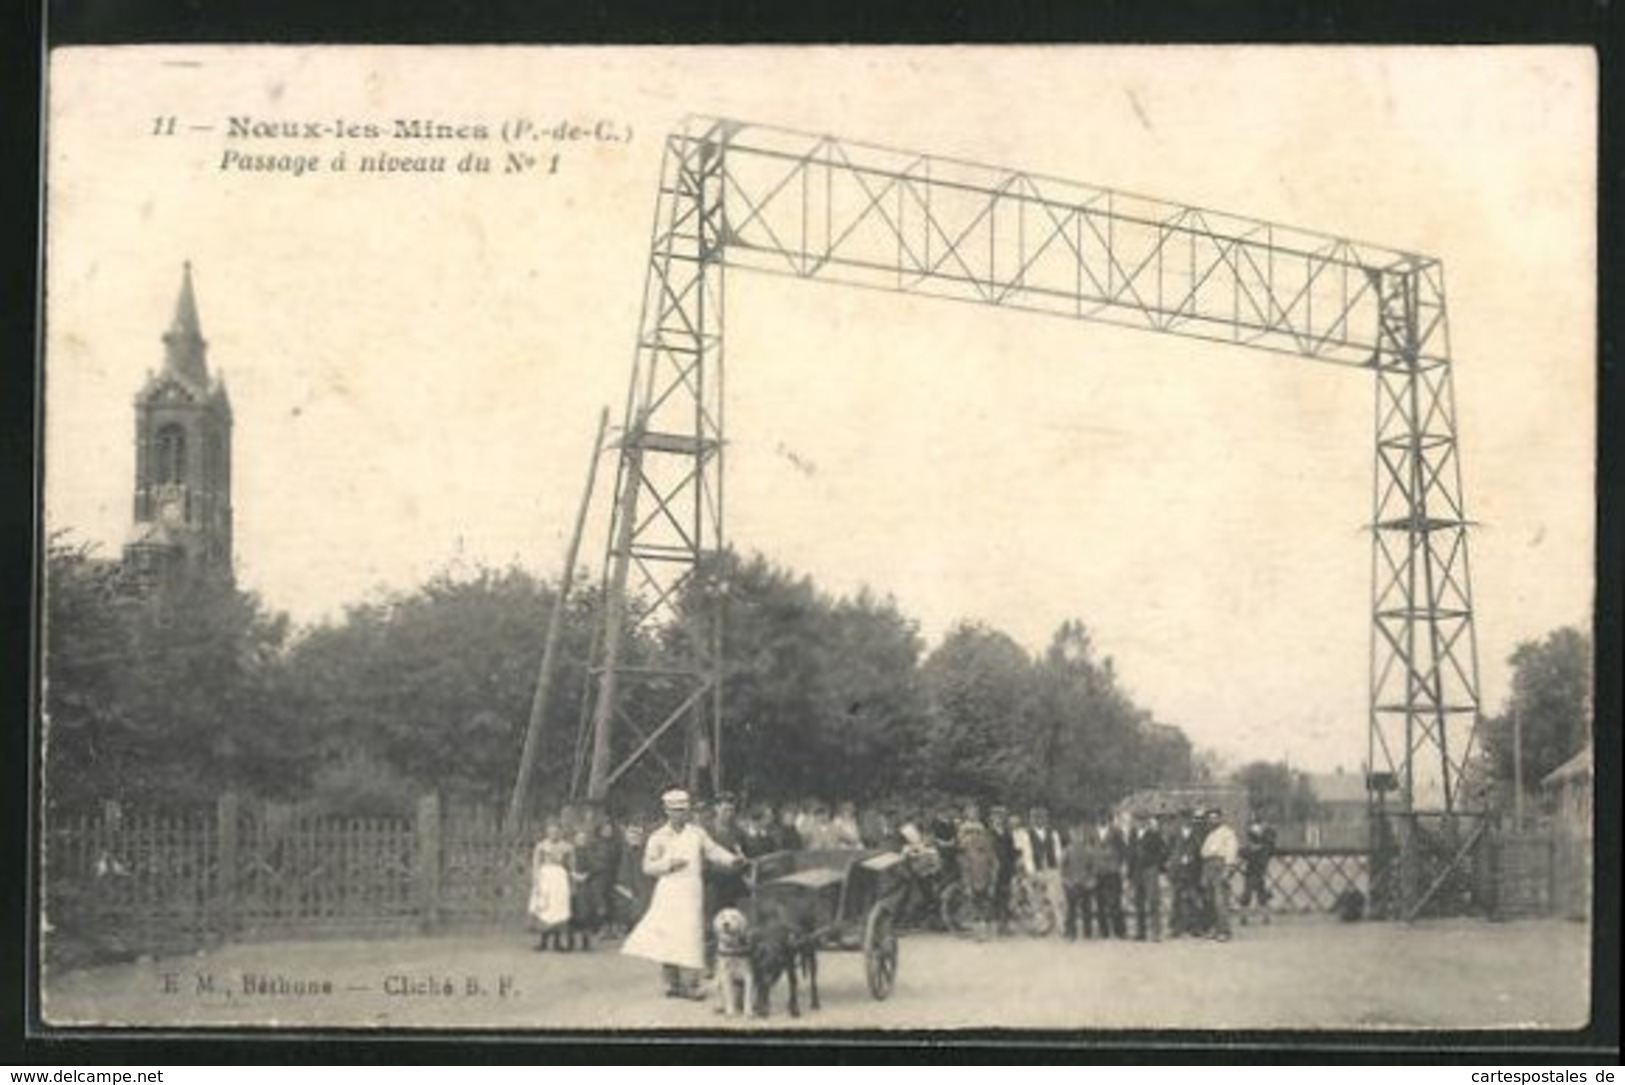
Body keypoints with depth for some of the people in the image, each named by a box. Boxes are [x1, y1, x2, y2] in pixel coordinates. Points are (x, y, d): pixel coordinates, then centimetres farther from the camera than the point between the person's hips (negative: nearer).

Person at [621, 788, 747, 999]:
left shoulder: (697, 833, 10)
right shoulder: (658, 837, 5)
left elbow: (713, 851, 7)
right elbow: (648, 866, 3)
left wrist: (731, 860, -10)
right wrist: (668, 864, -13)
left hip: (691, 893, 1)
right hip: (668, 892, -1)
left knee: (690, 936, -6)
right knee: (668, 937, -4)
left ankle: (689, 983, -5)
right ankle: (672, 982, 6)